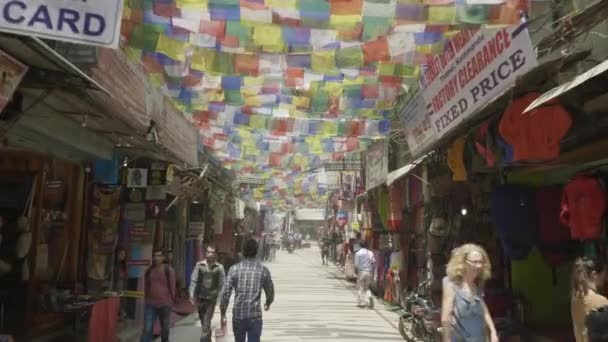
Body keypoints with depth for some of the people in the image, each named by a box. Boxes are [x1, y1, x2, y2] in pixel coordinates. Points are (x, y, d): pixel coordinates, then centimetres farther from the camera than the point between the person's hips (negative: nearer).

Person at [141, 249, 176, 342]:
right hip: (151, 304, 2)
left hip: (165, 304, -2)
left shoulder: (169, 270, -6)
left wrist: (170, 301, -1)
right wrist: (146, 299, 12)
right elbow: (146, 286, 13)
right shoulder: (149, 270, 4)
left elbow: (172, 287, -3)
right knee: (147, 329, -5)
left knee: (164, 328, 14)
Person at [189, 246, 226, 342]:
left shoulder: (219, 267, -6)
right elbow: (194, 280, -2)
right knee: (203, 321, 16)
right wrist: (192, 294, -9)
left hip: (211, 298, -3)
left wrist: (221, 298, -8)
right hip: (200, 297, 3)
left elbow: (222, 284, -5)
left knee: (206, 322, -10)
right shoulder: (199, 265, -2)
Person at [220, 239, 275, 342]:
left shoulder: (234, 269, -3)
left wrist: (223, 314, 5)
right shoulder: (263, 270, -2)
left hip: (238, 315, 2)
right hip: (255, 316, -1)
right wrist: (268, 304, 30)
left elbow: (226, 293, -5)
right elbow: (270, 291, 9)